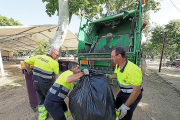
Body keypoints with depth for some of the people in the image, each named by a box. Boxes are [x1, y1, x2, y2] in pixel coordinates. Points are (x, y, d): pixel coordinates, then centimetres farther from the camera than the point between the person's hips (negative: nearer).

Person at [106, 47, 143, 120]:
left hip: (133, 95, -7)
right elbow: (117, 74, 10)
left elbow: (137, 91, -29)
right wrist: (110, 76, -12)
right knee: (116, 108, 23)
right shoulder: (118, 65, -10)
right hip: (122, 92, 7)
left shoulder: (132, 70, -36)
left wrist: (125, 106, -25)